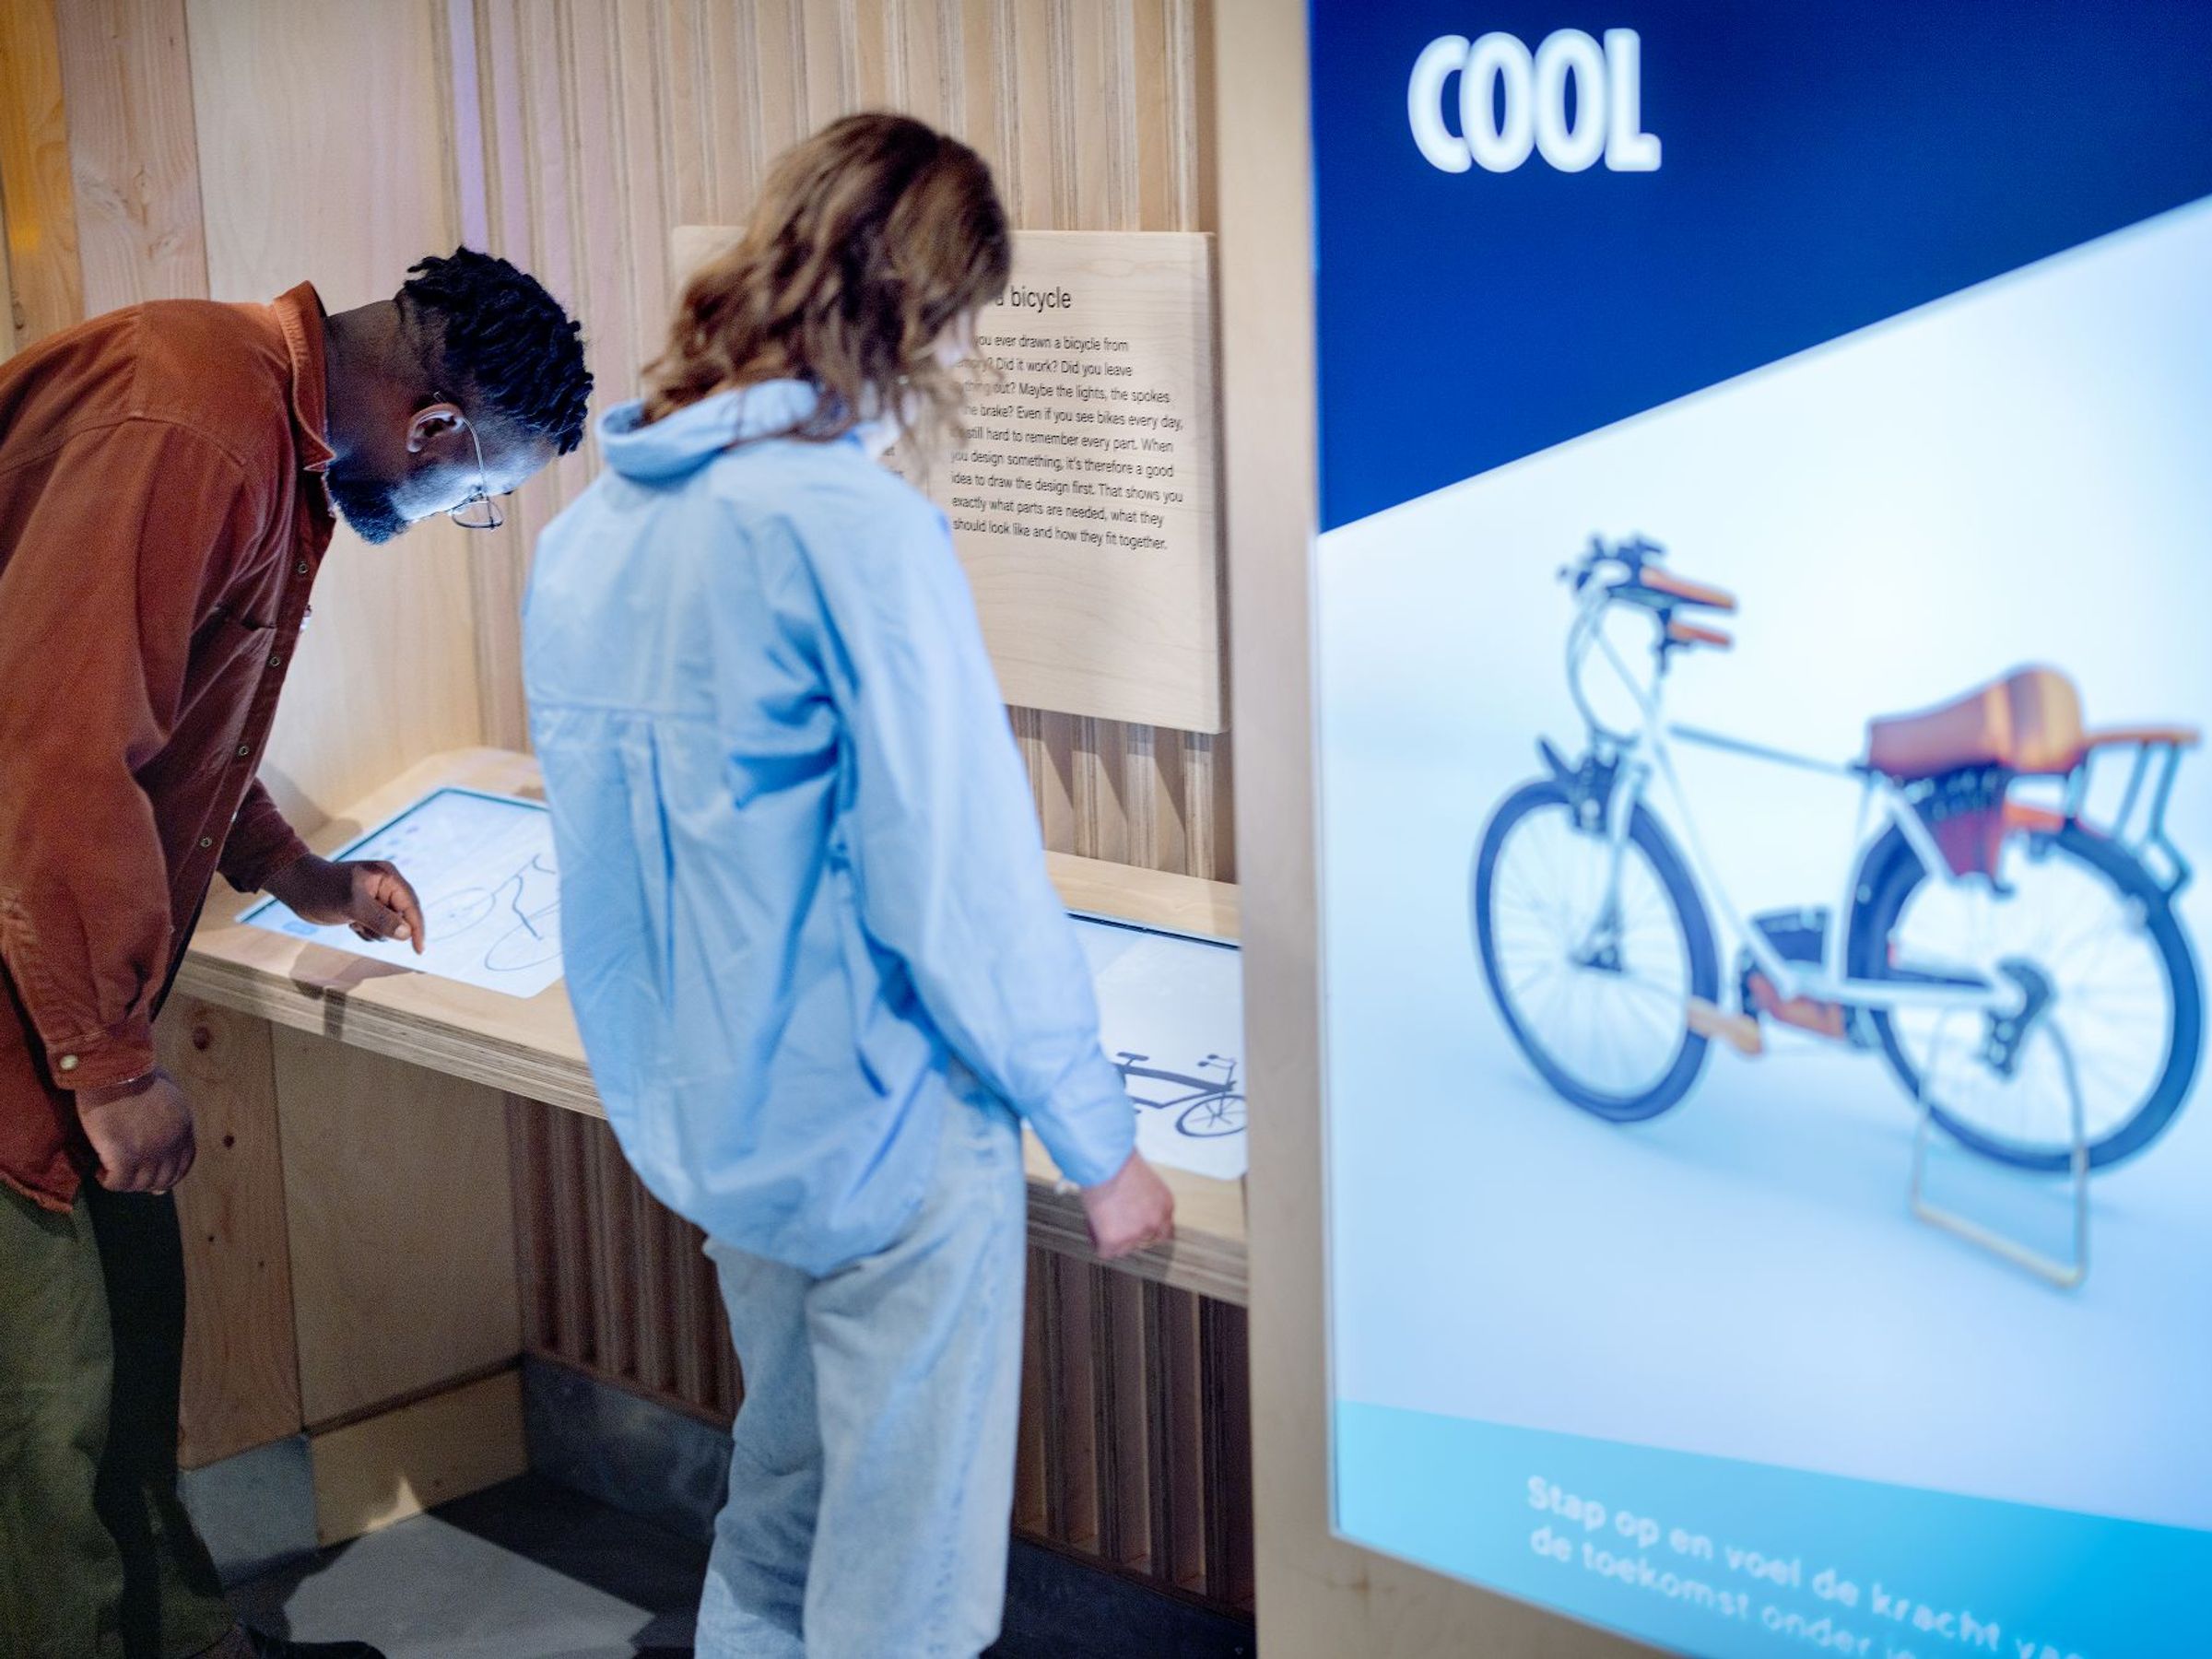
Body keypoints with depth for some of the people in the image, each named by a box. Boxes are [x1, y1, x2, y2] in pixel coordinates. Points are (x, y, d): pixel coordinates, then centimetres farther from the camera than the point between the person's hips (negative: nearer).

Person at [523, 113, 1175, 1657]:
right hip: (885, 1134, -8)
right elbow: (964, 887, -21)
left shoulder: (593, 529, 2)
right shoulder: (860, 528, -23)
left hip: (704, 1122, 8)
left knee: (779, 1499, 26)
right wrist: (1101, 1141, -9)